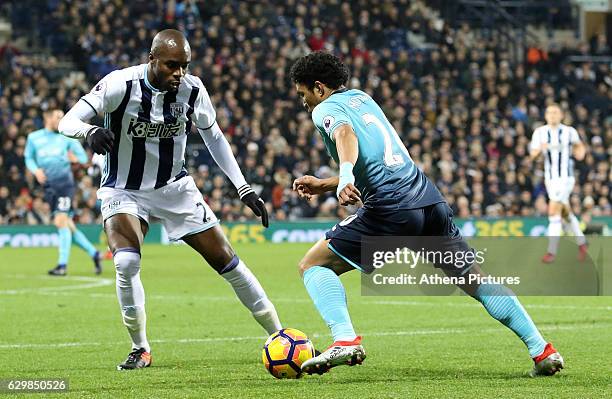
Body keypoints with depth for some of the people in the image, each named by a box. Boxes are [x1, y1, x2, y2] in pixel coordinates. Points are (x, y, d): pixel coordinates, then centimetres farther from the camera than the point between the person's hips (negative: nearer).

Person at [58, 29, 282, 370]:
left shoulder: (193, 89, -11)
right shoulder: (121, 85, -22)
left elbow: (214, 137, 5)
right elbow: (67, 121, -23)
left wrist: (244, 188, 1)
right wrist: (90, 131, -48)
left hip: (176, 188, 3)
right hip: (124, 191, -3)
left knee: (226, 260, 1)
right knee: (126, 262, -28)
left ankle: (280, 337, 15)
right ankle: (140, 349, -8)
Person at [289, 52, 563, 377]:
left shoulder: (326, 109, 4)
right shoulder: (362, 99, 27)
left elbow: (345, 133, -22)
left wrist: (345, 177, -40)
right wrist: (321, 185, 32)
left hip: (390, 210, -7)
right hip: (430, 200, 7)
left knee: (313, 265, 4)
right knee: (474, 278, 16)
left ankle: (345, 339, -17)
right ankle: (543, 350, 10)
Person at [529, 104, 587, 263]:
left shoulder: (569, 131, -4)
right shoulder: (540, 132, 2)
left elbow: (578, 145, 11)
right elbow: (532, 154, 2)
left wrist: (580, 151, -11)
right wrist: (539, 149, -18)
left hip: (565, 177, -4)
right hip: (550, 177, 4)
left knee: (554, 212, -14)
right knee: (565, 213, 14)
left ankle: (551, 251, -11)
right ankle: (581, 243, 32)